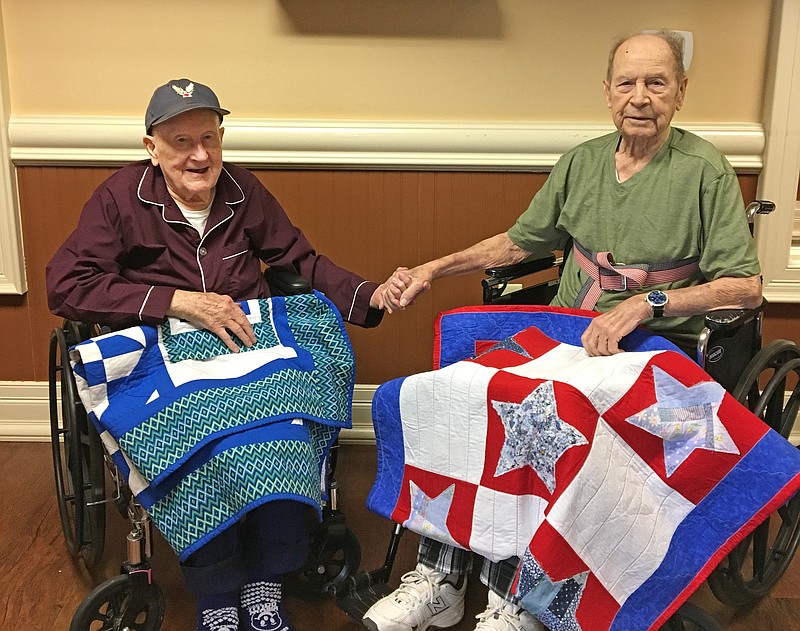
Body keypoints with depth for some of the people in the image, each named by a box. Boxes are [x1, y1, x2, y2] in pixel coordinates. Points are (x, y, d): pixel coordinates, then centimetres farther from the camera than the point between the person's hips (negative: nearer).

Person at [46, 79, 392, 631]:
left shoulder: (243, 189, 11)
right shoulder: (122, 197, 1)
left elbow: (302, 260, 15)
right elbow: (65, 286, -7)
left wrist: (368, 295, -2)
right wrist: (177, 301, -17)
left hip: (251, 338, 3)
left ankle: (265, 579, -10)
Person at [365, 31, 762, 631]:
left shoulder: (706, 171, -3)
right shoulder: (583, 161, 12)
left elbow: (745, 287, -10)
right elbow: (520, 240, 18)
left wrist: (645, 303, -23)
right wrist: (433, 269, 8)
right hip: (567, 333, 5)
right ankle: (439, 581, -12)